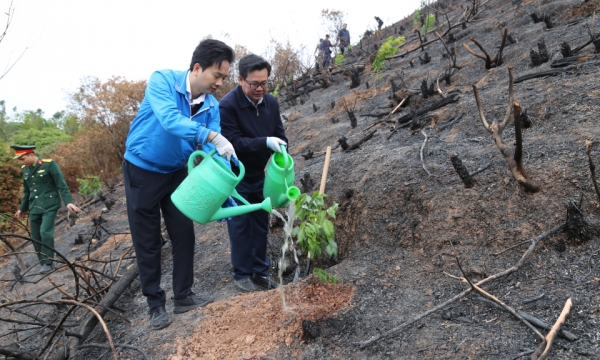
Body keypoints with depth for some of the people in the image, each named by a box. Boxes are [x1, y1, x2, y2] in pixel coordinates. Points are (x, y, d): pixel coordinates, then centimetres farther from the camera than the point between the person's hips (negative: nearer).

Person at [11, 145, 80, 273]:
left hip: (49, 206, -6)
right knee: (36, 237, 6)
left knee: (45, 233, -18)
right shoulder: (25, 169, 9)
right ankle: (44, 264, 17)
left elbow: (61, 185, -11)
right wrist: (22, 208, 26)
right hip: (34, 208, 6)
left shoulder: (49, 164, -9)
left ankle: (48, 263, -7)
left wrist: (68, 202, -20)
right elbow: (26, 191, 21)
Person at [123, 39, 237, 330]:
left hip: (176, 173, 5)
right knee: (147, 240, 3)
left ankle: (183, 296, 20)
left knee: (184, 234, 5)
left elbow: (213, 152, -13)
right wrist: (212, 136, -52)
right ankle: (155, 304, 16)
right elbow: (170, 120, -40)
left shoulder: (212, 106, -9)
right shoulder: (162, 81, -22)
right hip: (142, 171, -4)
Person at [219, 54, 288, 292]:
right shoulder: (227, 106, -23)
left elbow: (280, 135, 3)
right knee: (240, 226, 3)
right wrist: (265, 142, -37)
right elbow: (233, 142, -27)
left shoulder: (271, 102, -4)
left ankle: (260, 271, 26)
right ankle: (242, 275, 18)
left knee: (261, 224, 12)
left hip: (259, 175, 6)